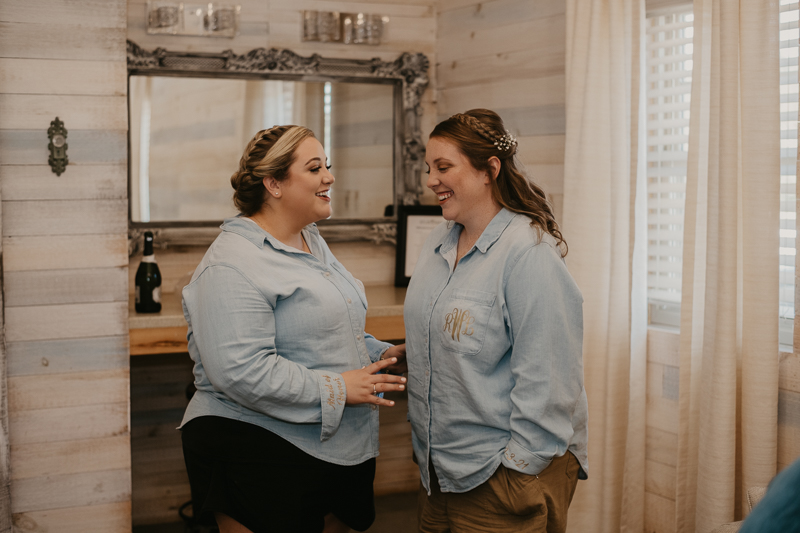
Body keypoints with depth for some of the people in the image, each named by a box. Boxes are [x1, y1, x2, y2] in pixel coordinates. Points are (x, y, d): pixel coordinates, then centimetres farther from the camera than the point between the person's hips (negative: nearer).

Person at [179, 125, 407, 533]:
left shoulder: (312, 243, 15)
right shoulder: (234, 263, -17)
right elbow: (240, 372, -26)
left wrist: (380, 353, 10)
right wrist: (336, 389, -21)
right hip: (259, 455, -9)